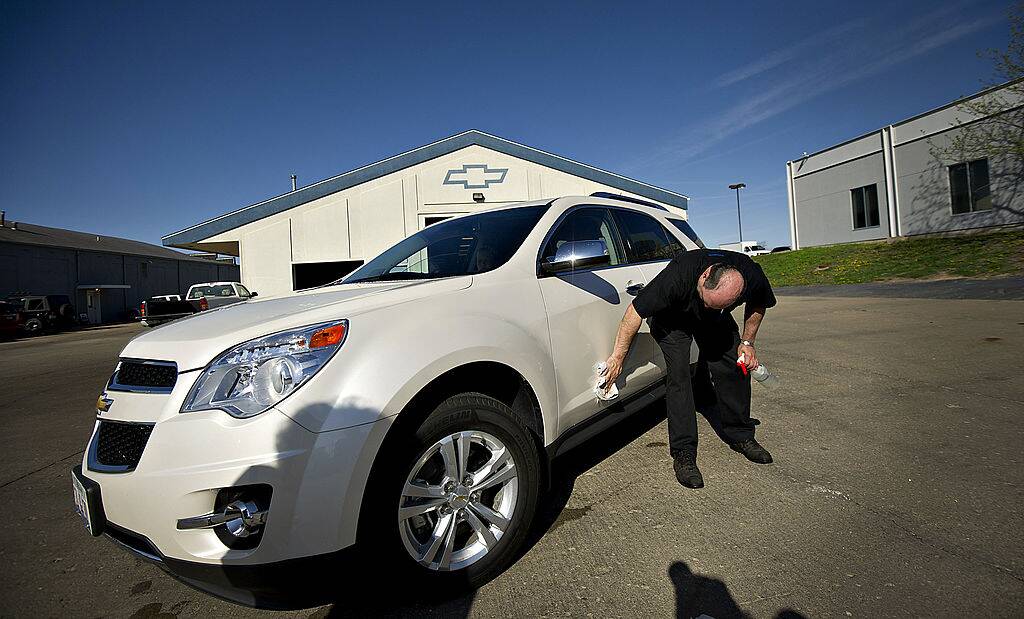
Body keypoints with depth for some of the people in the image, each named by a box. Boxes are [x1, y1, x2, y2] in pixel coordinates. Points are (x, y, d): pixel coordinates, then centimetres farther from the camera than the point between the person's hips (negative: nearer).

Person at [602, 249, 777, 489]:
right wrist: (618, 357, -30)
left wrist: (747, 343, -5)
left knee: (734, 368, -4)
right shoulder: (679, 274, -42)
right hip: (672, 319, -4)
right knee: (678, 374, -18)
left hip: (716, 321, 4)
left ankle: (740, 436, 19)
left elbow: (757, 305, -1)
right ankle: (683, 454, -9)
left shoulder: (752, 275, -29)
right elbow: (636, 310, -34)